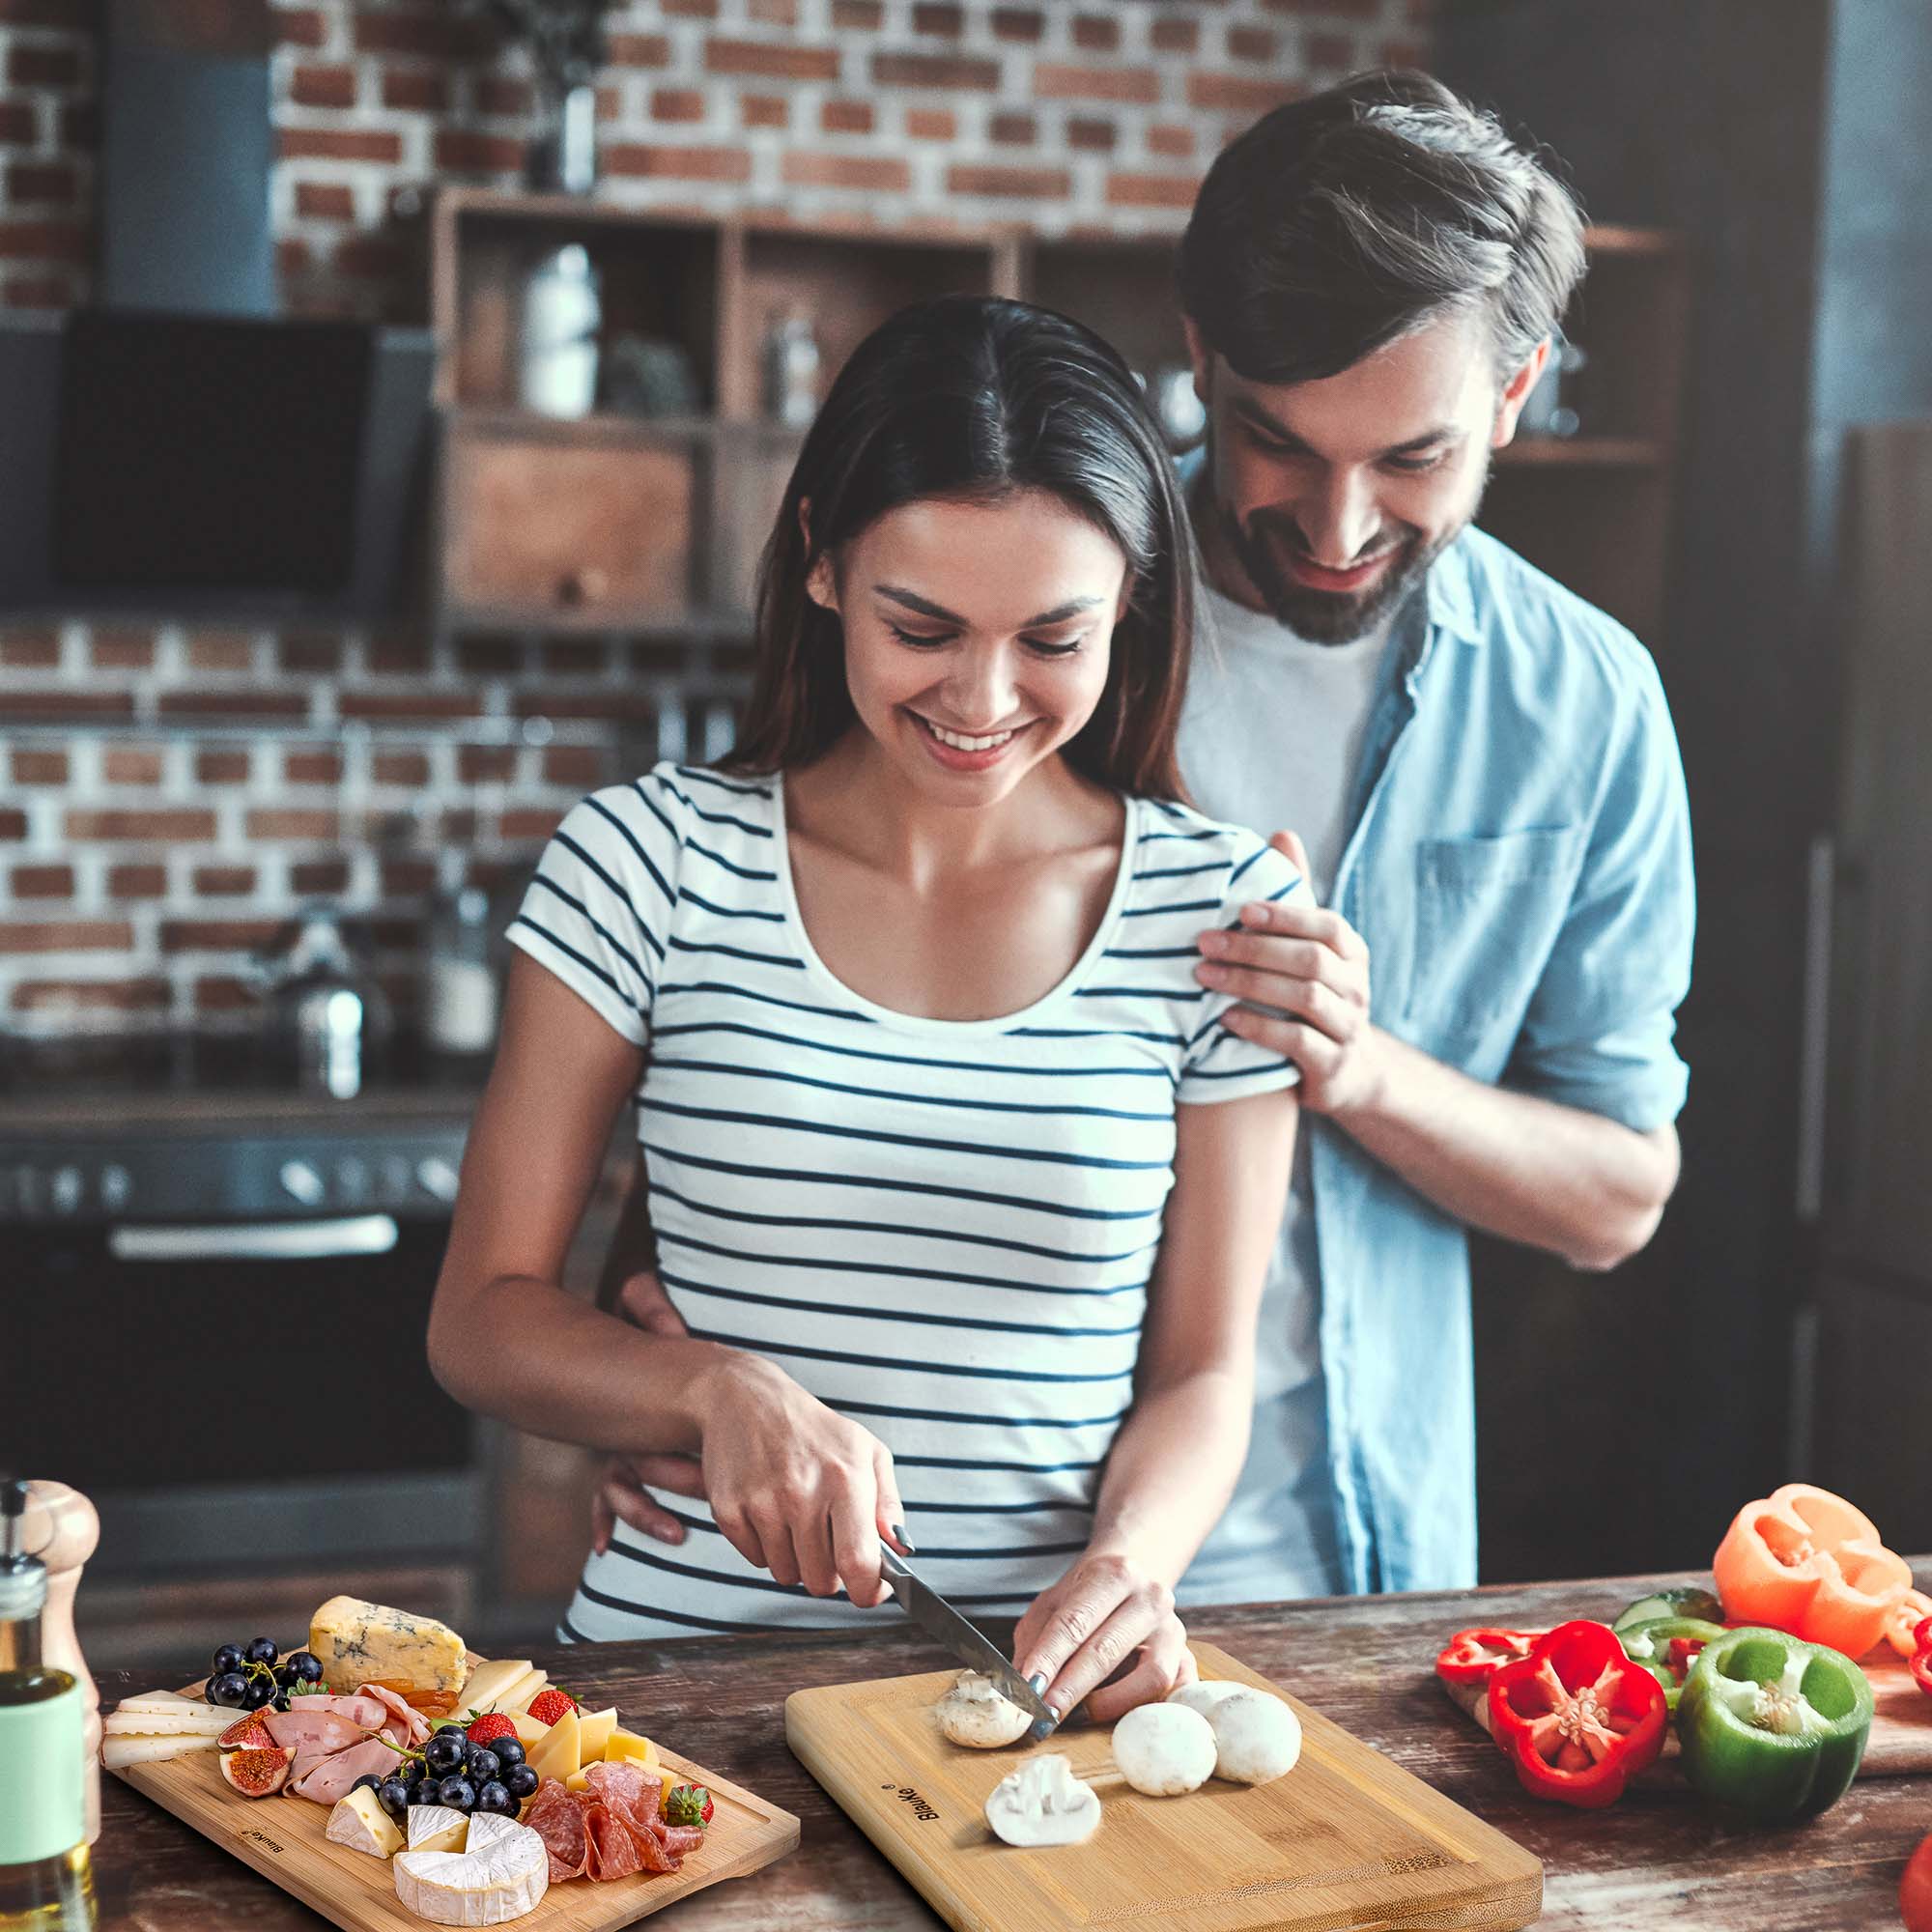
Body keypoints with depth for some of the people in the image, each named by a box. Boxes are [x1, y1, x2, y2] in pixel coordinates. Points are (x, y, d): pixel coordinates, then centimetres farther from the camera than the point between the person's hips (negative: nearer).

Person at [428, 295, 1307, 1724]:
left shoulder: (1221, 909, 2)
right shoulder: (652, 863, 0)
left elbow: (1200, 1374, 7)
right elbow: (483, 1317, 3)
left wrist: (1131, 1562, -13)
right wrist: (719, 1387, -15)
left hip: (1048, 1686, 1)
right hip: (680, 1655, -1)